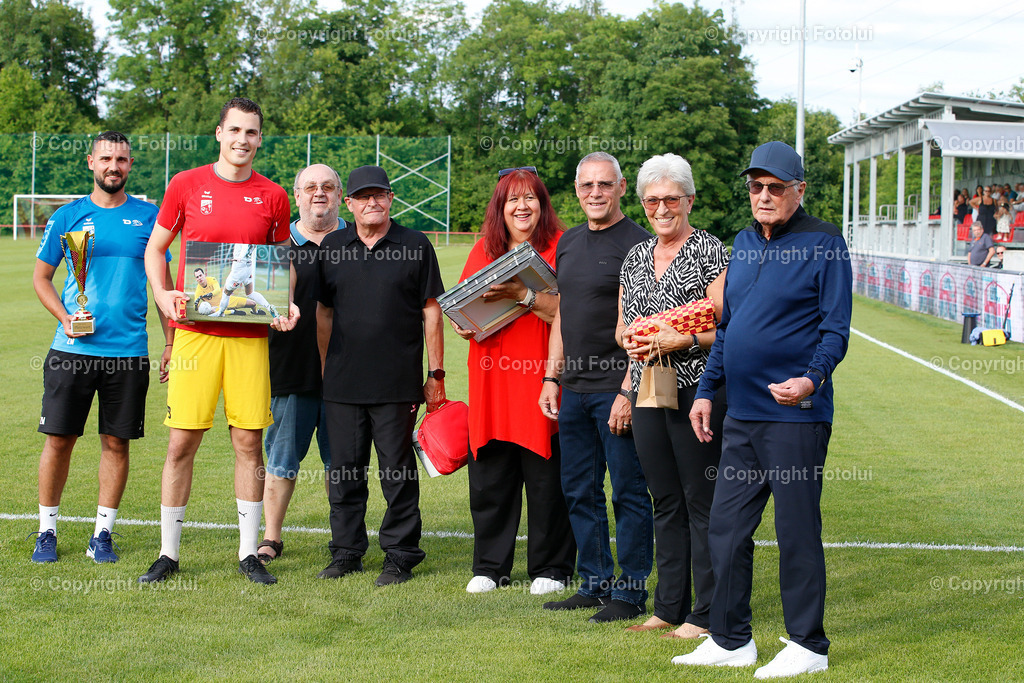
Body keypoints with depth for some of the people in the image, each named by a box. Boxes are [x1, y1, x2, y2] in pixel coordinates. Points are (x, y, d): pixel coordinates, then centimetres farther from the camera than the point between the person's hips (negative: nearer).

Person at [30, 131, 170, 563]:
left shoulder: (148, 217, 7)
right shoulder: (68, 216, 5)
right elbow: (41, 277, 11)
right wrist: (64, 317, -7)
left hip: (129, 350, 0)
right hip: (72, 349, 0)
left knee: (117, 442, 3)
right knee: (59, 439, 1)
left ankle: (102, 533, 14)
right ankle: (47, 531, 15)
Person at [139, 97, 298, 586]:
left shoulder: (272, 197, 6)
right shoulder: (185, 185, 4)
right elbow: (154, 248, 12)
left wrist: (285, 304, -4)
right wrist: (163, 295, -5)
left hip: (250, 334, 1)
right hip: (195, 330, -1)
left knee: (249, 442, 3)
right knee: (182, 442, 0)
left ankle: (248, 553, 14)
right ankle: (168, 554, 12)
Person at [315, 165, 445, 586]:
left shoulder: (415, 246, 3)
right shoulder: (332, 247, 11)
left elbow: (431, 313, 3)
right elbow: (323, 312, 16)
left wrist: (435, 374, 0)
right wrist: (326, 369, 12)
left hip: (398, 383, -3)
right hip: (343, 383, 3)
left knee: (398, 471, 1)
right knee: (343, 471, 7)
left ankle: (401, 555, 10)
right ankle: (346, 551, 18)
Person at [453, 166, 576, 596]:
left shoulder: (560, 247, -1)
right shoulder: (483, 250, 14)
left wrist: (524, 295, -22)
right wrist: (462, 323, -1)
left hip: (541, 379, -4)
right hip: (491, 382, 4)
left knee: (545, 478, 0)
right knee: (489, 477, 7)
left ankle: (550, 569, 13)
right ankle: (489, 567, 18)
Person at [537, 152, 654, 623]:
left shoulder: (637, 244, -8)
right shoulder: (568, 243, 15)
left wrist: (628, 391, -18)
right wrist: (551, 378, 14)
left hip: (617, 389, -7)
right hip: (574, 389, 8)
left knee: (628, 492, 0)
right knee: (579, 491, 12)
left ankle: (631, 592, 7)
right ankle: (595, 584, 22)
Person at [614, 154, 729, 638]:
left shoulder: (710, 251, -4)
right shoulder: (636, 257, 15)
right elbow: (621, 325, 20)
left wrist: (677, 341, -20)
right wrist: (629, 340, -1)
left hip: (697, 391, -6)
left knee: (702, 499, -3)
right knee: (665, 501, 12)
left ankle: (706, 613, 5)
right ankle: (669, 607, 20)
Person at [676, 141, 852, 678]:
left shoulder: (823, 243, -5)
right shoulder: (743, 243, 16)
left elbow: (836, 328, -8)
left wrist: (811, 378, -25)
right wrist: (706, 390, 17)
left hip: (796, 415, -7)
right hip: (741, 414, 7)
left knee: (797, 531, -1)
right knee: (726, 528, 9)